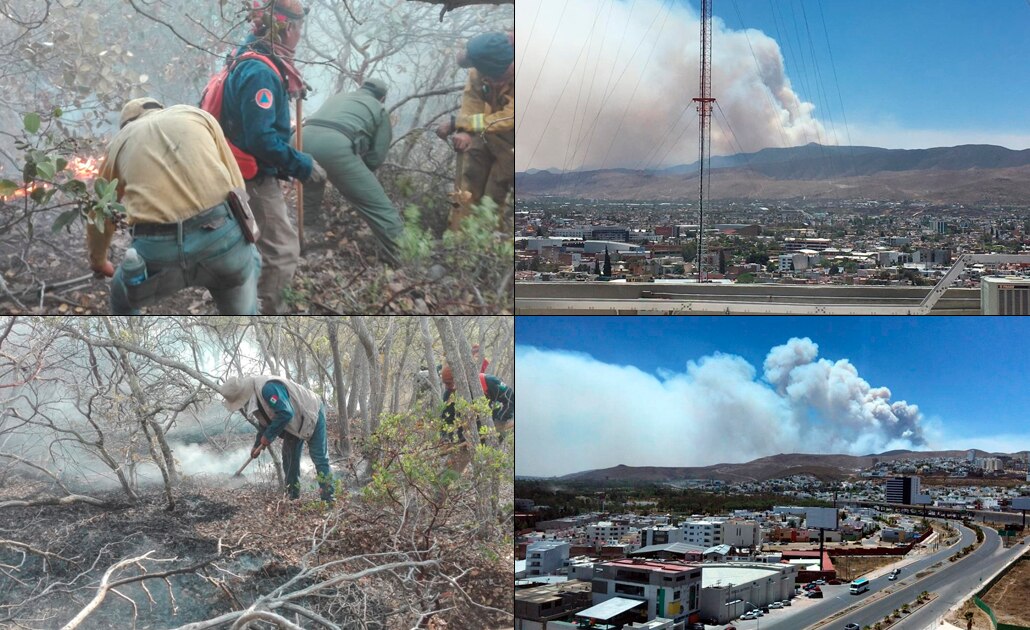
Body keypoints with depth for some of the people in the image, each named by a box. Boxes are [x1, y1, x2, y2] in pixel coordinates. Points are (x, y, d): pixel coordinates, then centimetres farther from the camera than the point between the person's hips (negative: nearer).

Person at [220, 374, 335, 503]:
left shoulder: (268, 388, -35)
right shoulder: (253, 396, -2)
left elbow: (285, 414, -39)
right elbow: (265, 422, 10)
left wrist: (266, 439, -31)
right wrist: (257, 444, 0)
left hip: (312, 413, -10)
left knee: (319, 459, -12)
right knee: (289, 459, 9)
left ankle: (328, 500, -12)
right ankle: (292, 498, 16)